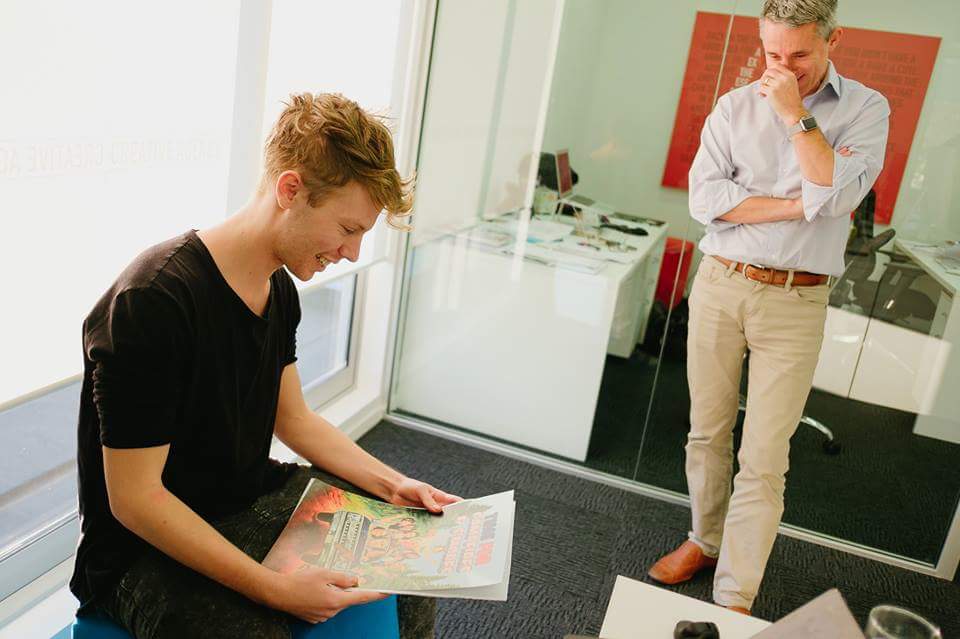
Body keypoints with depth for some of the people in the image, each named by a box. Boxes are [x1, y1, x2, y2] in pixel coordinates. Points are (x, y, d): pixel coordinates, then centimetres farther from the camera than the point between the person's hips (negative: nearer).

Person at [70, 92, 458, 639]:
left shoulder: (280, 289, 0)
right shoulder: (151, 302, -28)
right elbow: (134, 498, -25)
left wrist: (393, 485, 1)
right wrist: (277, 589, -27)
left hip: (256, 497, 8)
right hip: (151, 548, -8)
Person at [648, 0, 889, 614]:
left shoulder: (865, 109, 2)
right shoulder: (735, 106, 5)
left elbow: (836, 193, -15)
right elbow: (705, 199, -8)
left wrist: (794, 113, -12)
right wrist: (800, 205, -11)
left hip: (795, 303, -2)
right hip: (719, 286, 3)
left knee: (764, 461, -2)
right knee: (707, 432, 13)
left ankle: (735, 600, 9)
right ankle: (706, 540, 35)